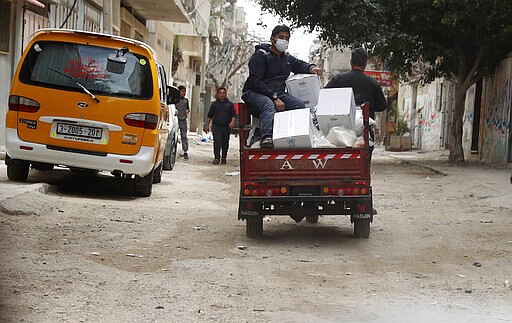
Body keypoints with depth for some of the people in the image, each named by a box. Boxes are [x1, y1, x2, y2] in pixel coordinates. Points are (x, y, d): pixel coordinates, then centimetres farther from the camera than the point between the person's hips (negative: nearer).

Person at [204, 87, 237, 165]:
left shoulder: (230, 104, 9)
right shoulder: (214, 104, 10)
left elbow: (234, 115, 5)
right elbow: (209, 115, 13)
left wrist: (232, 122, -14)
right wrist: (207, 126, 8)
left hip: (227, 127, 1)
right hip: (216, 126, -1)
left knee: (225, 143, 5)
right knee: (217, 142, -12)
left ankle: (224, 158, 16)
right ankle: (216, 158, -13)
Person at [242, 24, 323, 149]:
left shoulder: (287, 58, 19)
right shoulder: (260, 55, -5)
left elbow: (300, 65, 36)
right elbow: (256, 81, -13)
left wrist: (311, 68, 9)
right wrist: (274, 98, -22)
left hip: (278, 93, 7)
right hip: (255, 93, -7)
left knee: (299, 105, -19)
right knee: (268, 106, -39)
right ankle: (266, 138, -60)